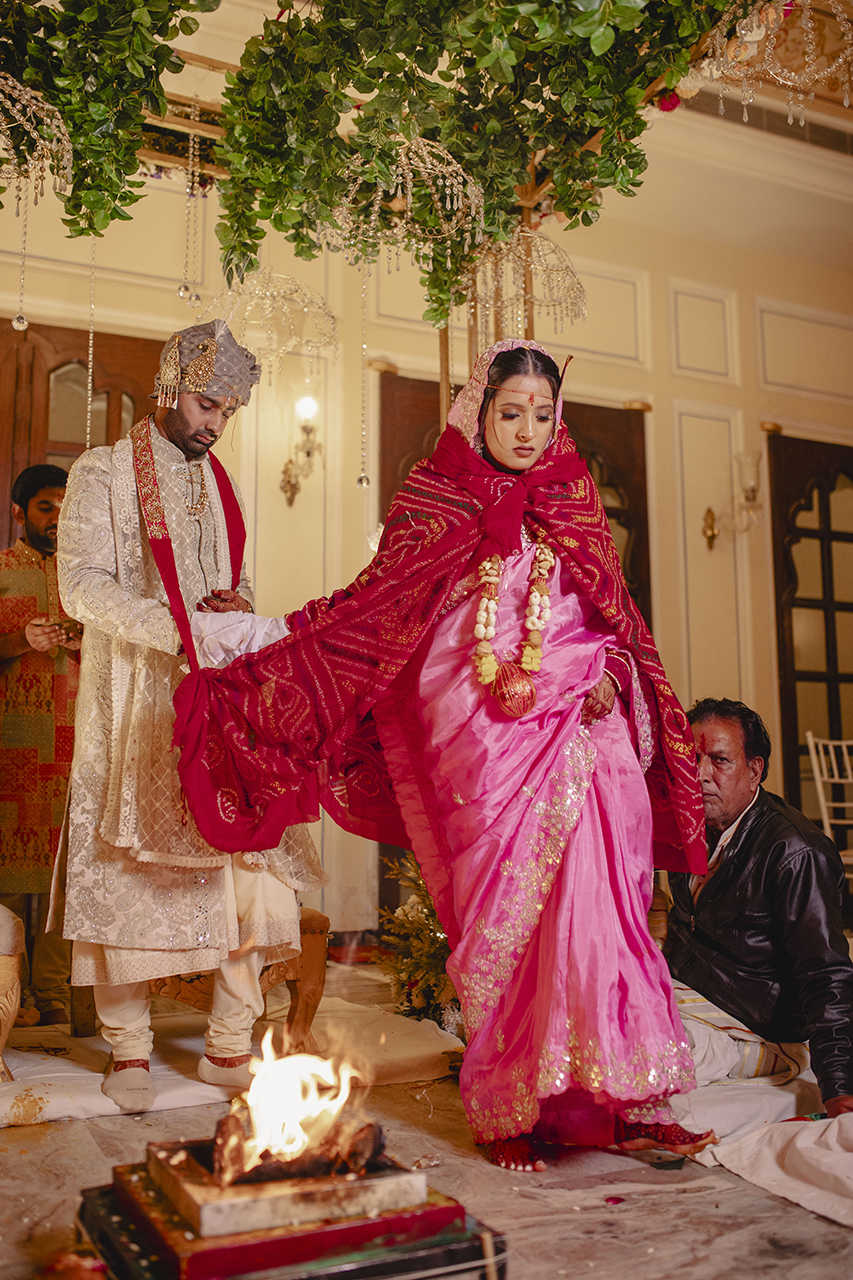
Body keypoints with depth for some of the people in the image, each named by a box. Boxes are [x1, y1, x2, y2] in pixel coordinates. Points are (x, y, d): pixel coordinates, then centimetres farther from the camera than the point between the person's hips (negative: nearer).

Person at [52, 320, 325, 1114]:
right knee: (129, 871, 0)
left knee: (247, 864, -1)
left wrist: (236, 608, -4)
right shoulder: (103, 474, 0)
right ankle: (128, 1052, 14)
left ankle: (230, 1047, 11)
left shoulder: (218, 483, 17)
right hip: (134, 705, -4)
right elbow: (82, 584, -11)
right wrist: (177, 632, -21)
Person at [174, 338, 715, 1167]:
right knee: (500, 912, -1)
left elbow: (613, 610, 17)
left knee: (591, 903, -4)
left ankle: (617, 1099, 5)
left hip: (575, 725, 2)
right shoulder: (435, 498, 7)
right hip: (478, 734, -2)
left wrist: (610, 675, -3)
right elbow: (372, 604, 8)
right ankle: (508, 1109, 12)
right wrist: (251, 645, 4)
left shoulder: (573, 496, 13)